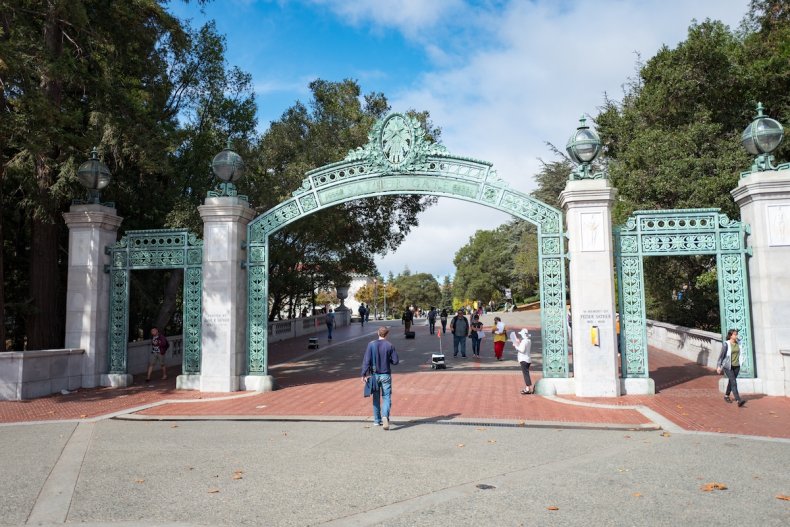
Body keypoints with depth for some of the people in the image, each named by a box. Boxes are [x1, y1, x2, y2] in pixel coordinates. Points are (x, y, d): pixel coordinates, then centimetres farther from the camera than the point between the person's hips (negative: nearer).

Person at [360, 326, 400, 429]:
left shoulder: (371, 344, -4)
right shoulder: (390, 345, -6)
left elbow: (366, 360, -8)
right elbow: (395, 361, -4)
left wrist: (364, 374, -6)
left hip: (374, 375, 2)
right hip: (386, 375, -2)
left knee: (376, 398, 14)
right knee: (387, 397, 1)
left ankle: (377, 420, 20)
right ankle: (385, 416, -21)